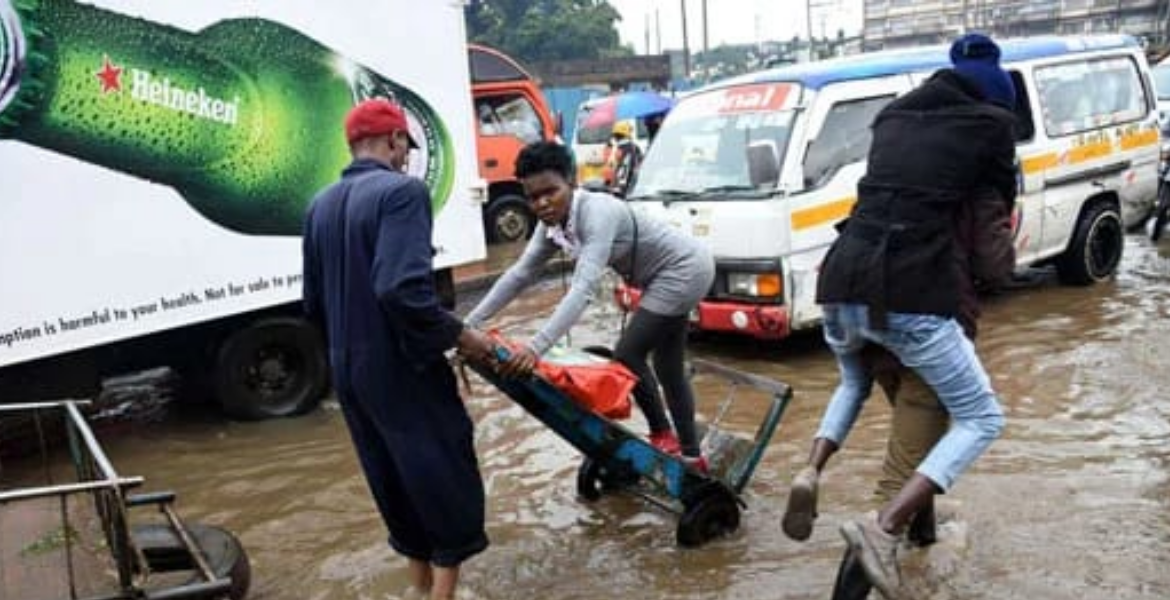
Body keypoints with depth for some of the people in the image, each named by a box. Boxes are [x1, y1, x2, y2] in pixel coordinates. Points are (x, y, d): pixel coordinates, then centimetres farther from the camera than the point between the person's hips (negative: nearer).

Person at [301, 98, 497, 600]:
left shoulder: (321, 205, 10)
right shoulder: (402, 191, -15)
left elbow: (313, 303, 14)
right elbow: (403, 289, -27)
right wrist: (460, 336, -16)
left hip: (348, 371, 8)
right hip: (402, 369, -8)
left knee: (394, 482, 20)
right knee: (448, 478, 6)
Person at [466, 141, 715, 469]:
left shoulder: (597, 214, -33)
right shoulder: (553, 223, -7)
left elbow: (584, 288, -43)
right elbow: (520, 273, -2)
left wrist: (536, 347, -53)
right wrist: (471, 322, -9)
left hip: (685, 268, -9)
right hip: (671, 272, 9)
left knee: (627, 355, -9)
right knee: (668, 368, 14)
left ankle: (662, 435, 10)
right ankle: (690, 455, 25)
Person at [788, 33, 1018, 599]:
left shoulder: (892, 116, 21)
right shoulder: (991, 120, 7)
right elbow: (998, 204, 19)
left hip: (841, 285, 6)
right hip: (911, 297, -6)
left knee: (854, 383, 35)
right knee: (982, 418, 10)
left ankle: (810, 472, 10)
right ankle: (885, 527, -7)